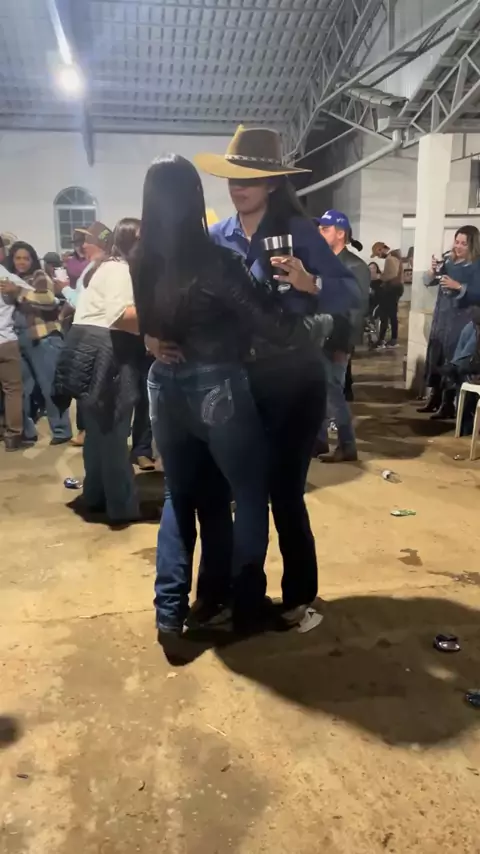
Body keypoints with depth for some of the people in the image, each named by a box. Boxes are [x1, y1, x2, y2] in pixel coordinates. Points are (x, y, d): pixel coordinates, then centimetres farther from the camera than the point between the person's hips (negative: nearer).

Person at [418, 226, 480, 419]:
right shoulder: (449, 261, 11)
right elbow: (428, 281, 13)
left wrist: (458, 286, -23)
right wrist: (434, 269, -6)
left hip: (461, 320, -7)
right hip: (441, 316, 7)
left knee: (451, 360, -8)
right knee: (435, 355, 8)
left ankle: (448, 404, -3)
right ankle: (434, 398, 19)